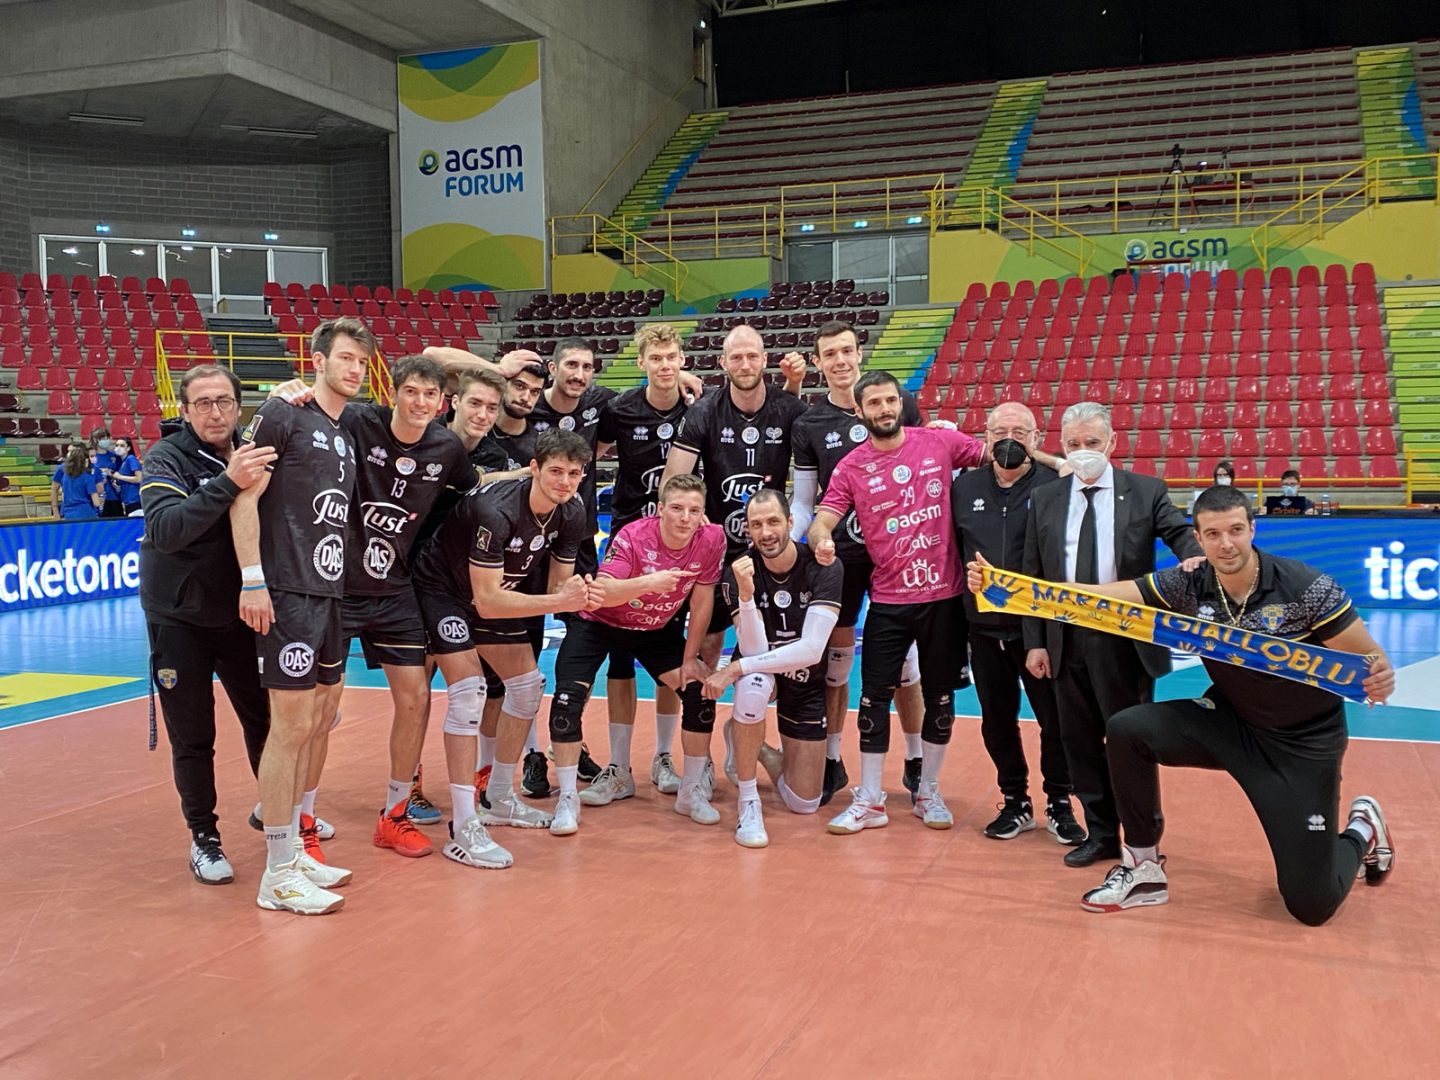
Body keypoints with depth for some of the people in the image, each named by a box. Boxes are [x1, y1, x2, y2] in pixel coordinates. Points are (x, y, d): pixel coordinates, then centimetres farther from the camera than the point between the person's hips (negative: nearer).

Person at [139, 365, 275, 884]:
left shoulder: (251, 453, -1)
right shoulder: (167, 457, -13)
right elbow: (163, 529, -31)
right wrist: (227, 483, -43)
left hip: (240, 613, 4)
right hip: (180, 618, -3)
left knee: (266, 718, 11)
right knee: (193, 738, 4)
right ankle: (203, 837, 20)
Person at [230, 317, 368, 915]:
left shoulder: (347, 437, 18)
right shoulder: (283, 415, -6)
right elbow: (245, 496, -12)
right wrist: (252, 578, -18)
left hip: (330, 593, 8)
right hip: (288, 593, -8)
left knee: (315, 721, 14)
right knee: (291, 725, -6)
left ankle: (294, 845, 26)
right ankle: (279, 875, 3)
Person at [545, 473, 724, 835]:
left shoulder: (711, 540, -19)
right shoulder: (633, 537, -29)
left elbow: (702, 600, -9)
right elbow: (602, 593, -39)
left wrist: (689, 659, -6)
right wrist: (648, 582, -56)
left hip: (657, 629, 4)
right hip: (599, 624, -3)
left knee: (700, 691, -9)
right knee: (568, 697, -19)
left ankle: (692, 792, 9)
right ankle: (567, 798, -4)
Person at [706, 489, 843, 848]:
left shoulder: (825, 568, -22)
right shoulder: (739, 572, -19)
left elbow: (811, 650, -29)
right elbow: (754, 650, -26)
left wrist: (736, 668, -31)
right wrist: (745, 594, -43)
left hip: (805, 683, 1)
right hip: (760, 669, -1)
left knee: (803, 805, 1)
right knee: (754, 686, -41)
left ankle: (759, 750, 33)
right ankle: (747, 803, -23)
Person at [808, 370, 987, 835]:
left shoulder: (940, 442, -2)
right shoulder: (851, 468, -3)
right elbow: (821, 522, -9)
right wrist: (822, 540, -32)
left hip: (944, 595, 1)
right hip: (888, 600, 0)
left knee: (940, 698, 11)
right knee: (874, 698, 1)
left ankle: (929, 793, 28)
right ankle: (869, 801, 15)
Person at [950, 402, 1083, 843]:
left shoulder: (1054, 486, -7)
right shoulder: (963, 488, 6)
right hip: (984, 626, 4)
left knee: (1055, 718, 6)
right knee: (997, 720, 12)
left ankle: (1059, 805, 23)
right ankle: (1015, 803, 28)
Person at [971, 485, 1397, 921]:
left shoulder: (1306, 587, -23)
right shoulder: (1188, 585, -14)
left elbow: (1369, 660, -15)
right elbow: (1098, 595, -20)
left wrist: (1379, 679, -41)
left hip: (1302, 741, -3)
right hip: (1229, 720, 4)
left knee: (1311, 906, -4)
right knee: (1127, 730, -20)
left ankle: (1362, 829, 31)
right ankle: (1144, 869, -2)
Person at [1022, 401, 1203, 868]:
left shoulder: (1146, 492, 0)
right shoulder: (1044, 499, 6)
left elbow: (1181, 536, -8)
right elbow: (1032, 576, 7)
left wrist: (1196, 559, -33)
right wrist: (1035, 641, 2)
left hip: (1126, 641, -3)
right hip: (1066, 640, 3)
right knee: (1080, 741, 11)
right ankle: (1100, 833, 26)